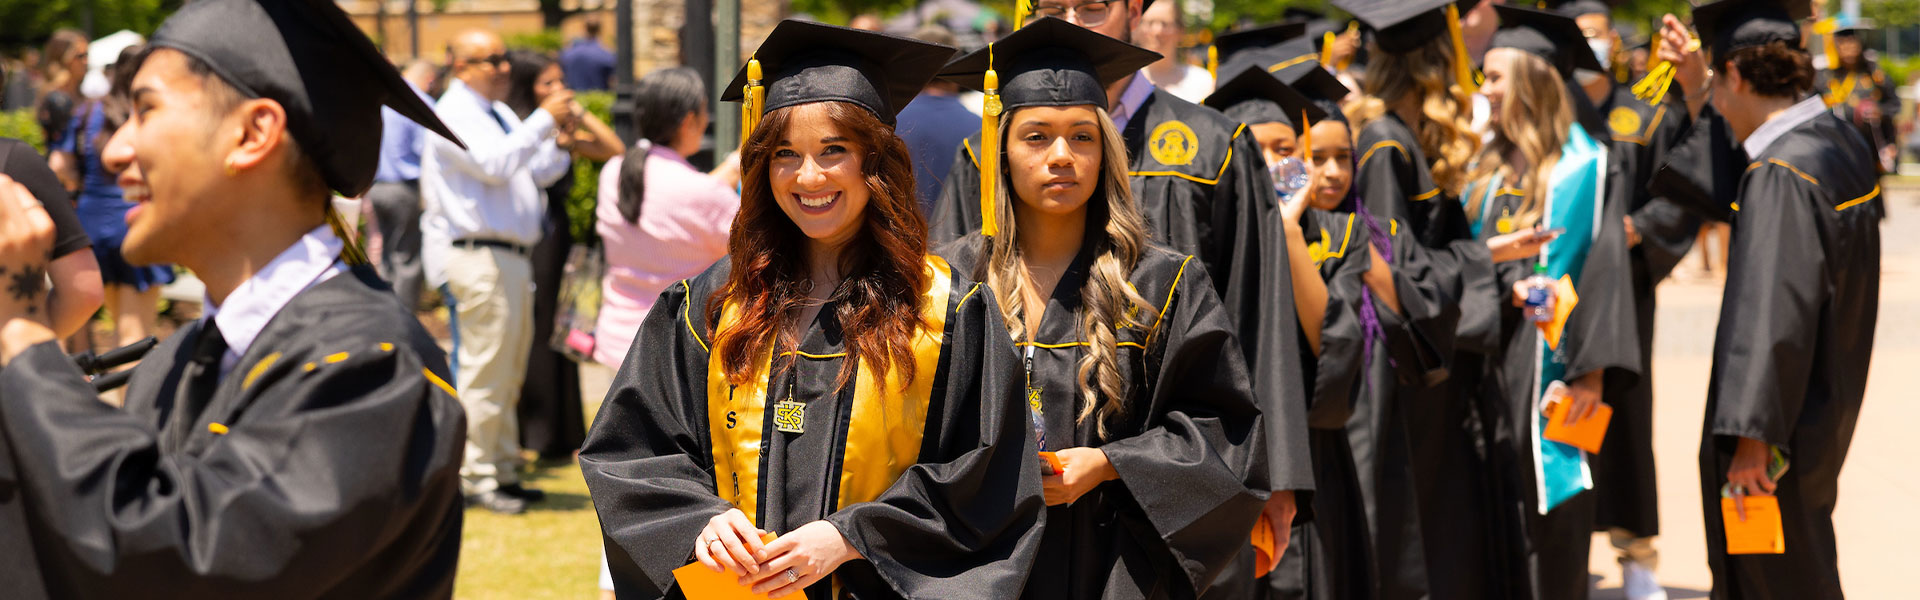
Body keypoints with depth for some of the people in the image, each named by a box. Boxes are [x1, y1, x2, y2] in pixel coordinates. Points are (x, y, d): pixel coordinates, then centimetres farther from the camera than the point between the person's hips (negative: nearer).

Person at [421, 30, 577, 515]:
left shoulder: (499, 114, 20)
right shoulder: (454, 115, -9)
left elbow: (539, 171, 19)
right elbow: (496, 164, -24)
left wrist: (561, 137, 1)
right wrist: (544, 121, -22)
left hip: (512, 255, 10)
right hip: (476, 257, -10)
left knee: (510, 371, 13)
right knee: (484, 369, -9)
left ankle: (503, 471, 20)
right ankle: (477, 478, -4)